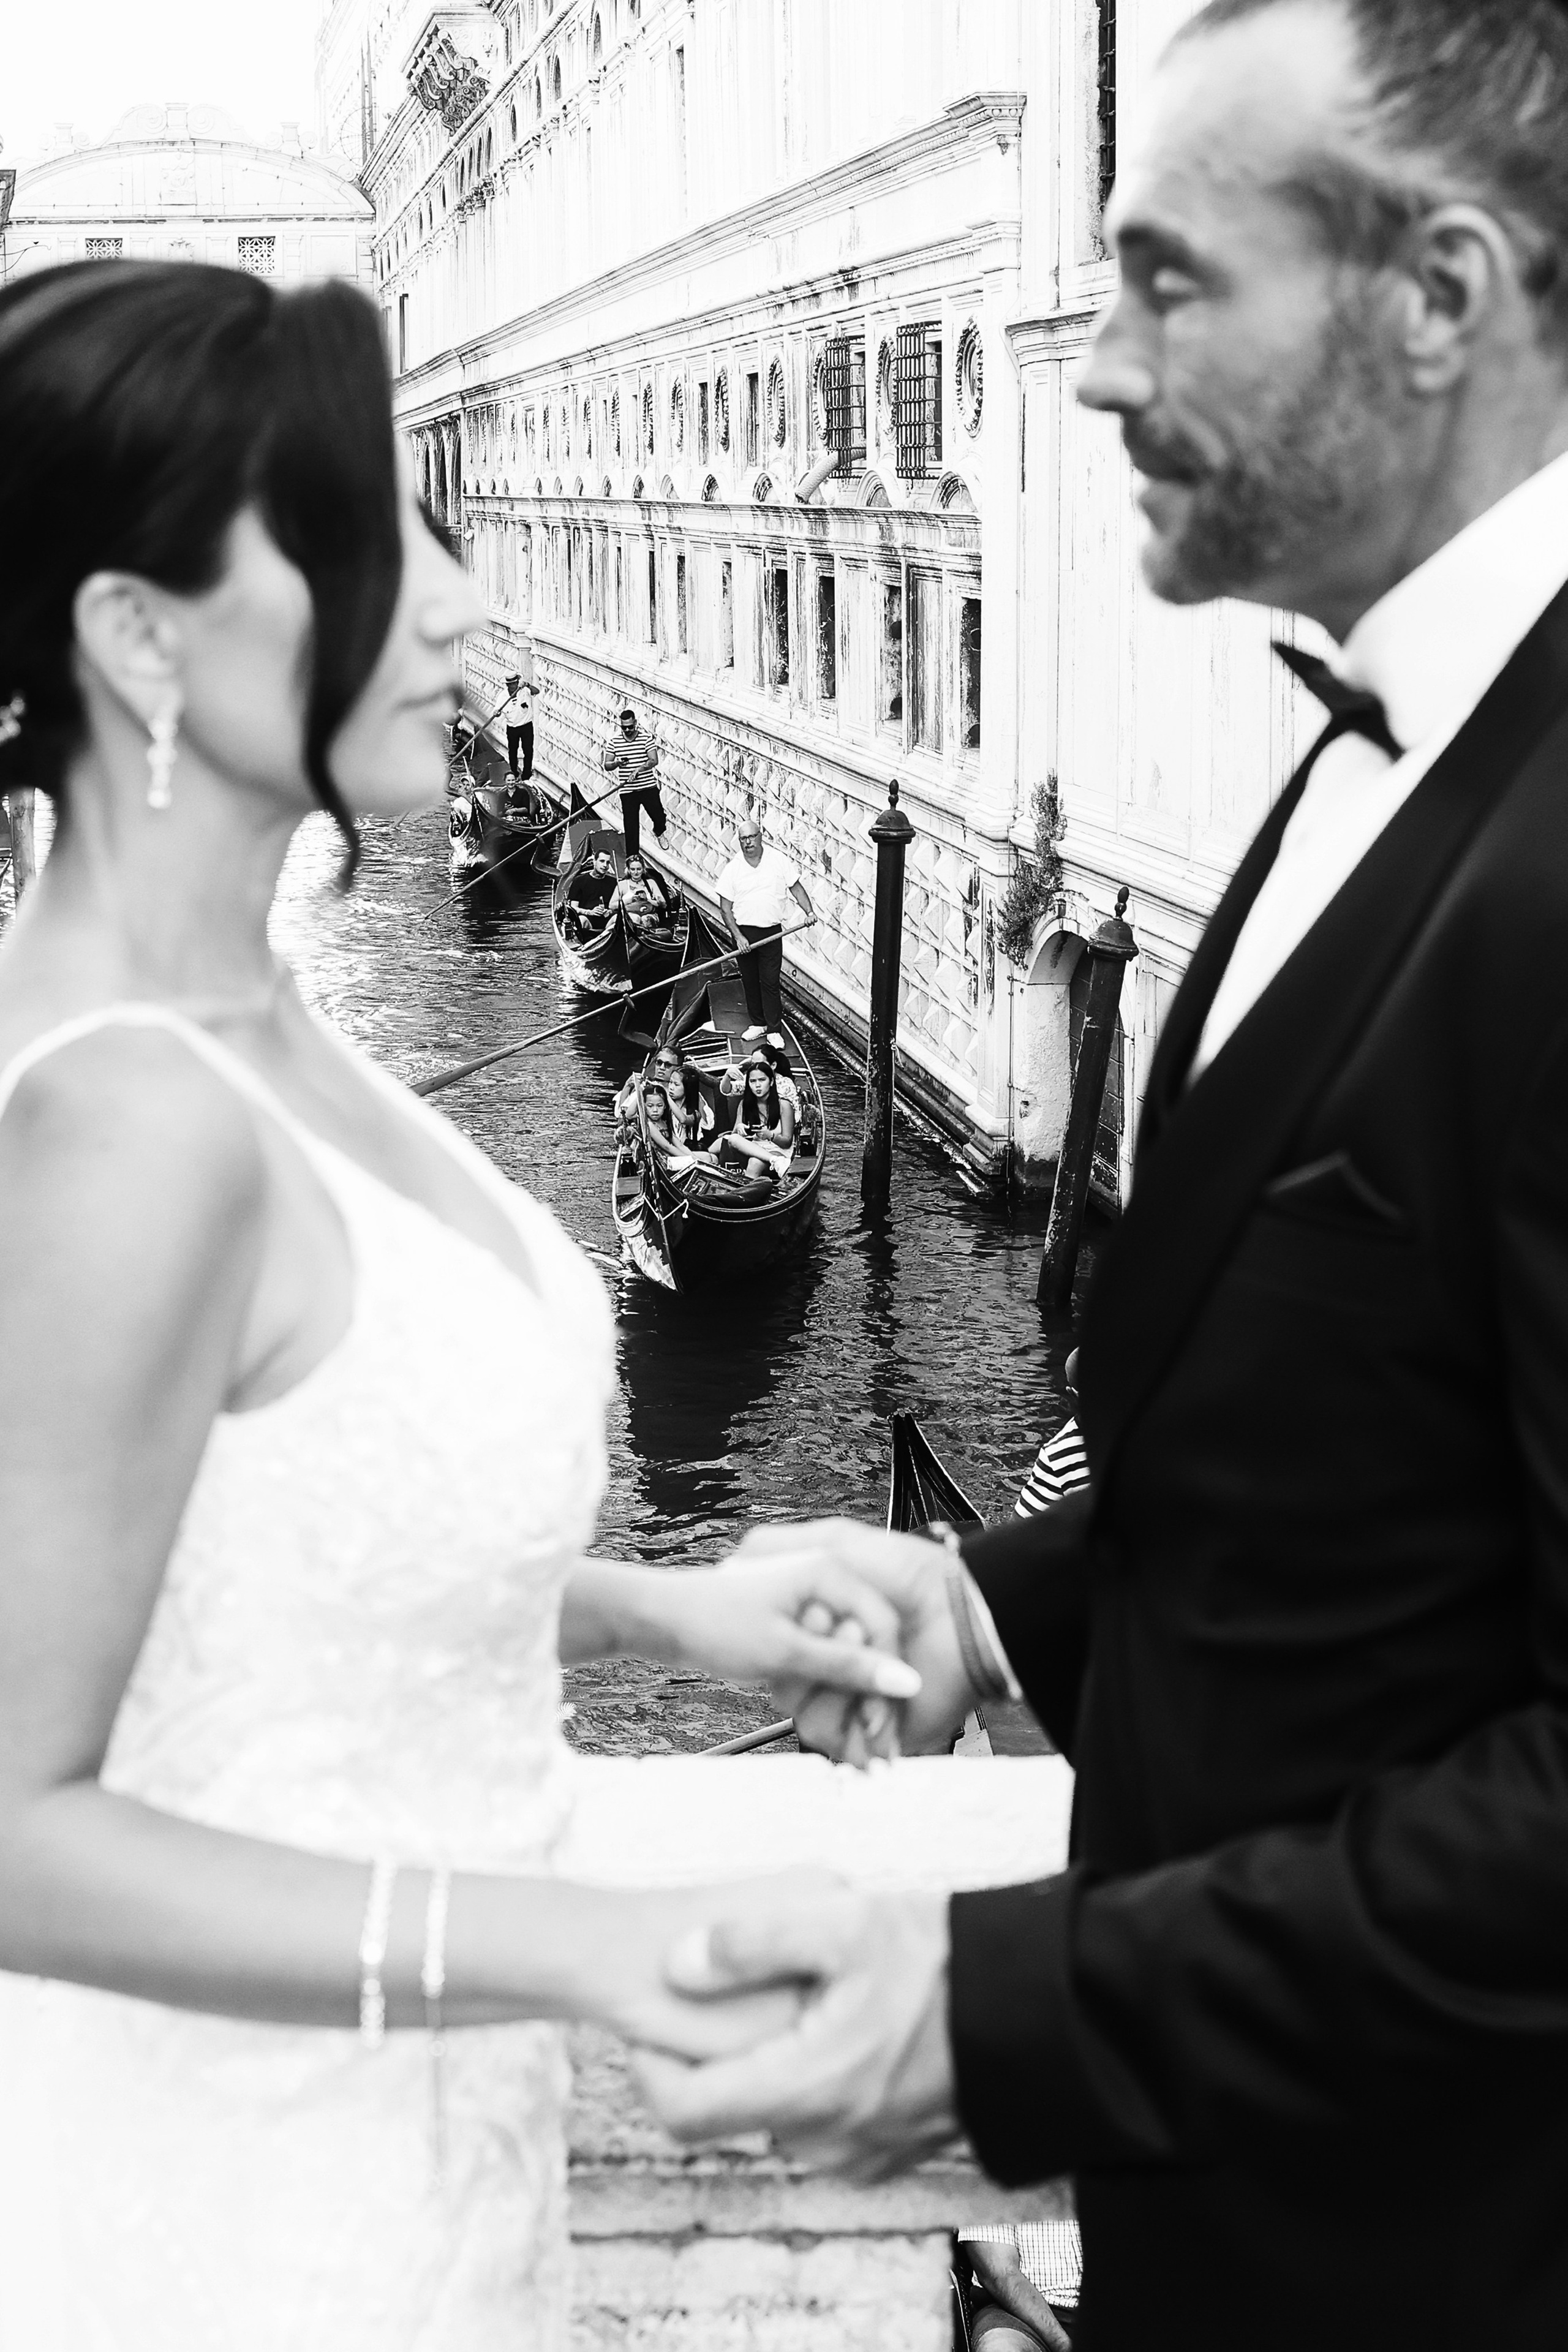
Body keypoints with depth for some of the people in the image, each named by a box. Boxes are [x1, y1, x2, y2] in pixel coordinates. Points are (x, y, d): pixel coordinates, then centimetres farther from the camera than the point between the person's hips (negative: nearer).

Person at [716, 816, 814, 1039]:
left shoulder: (778, 860, -3)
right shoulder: (733, 869, -4)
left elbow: (796, 887, 4)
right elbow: (725, 908, -2)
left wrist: (808, 912, -12)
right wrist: (738, 936, -11)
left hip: (771, 932, -1)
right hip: (743, 931, 1)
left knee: (771, 982, -1)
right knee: (750, 982, 12)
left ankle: (775, 1029, 7)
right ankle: (758, 1023, 26)